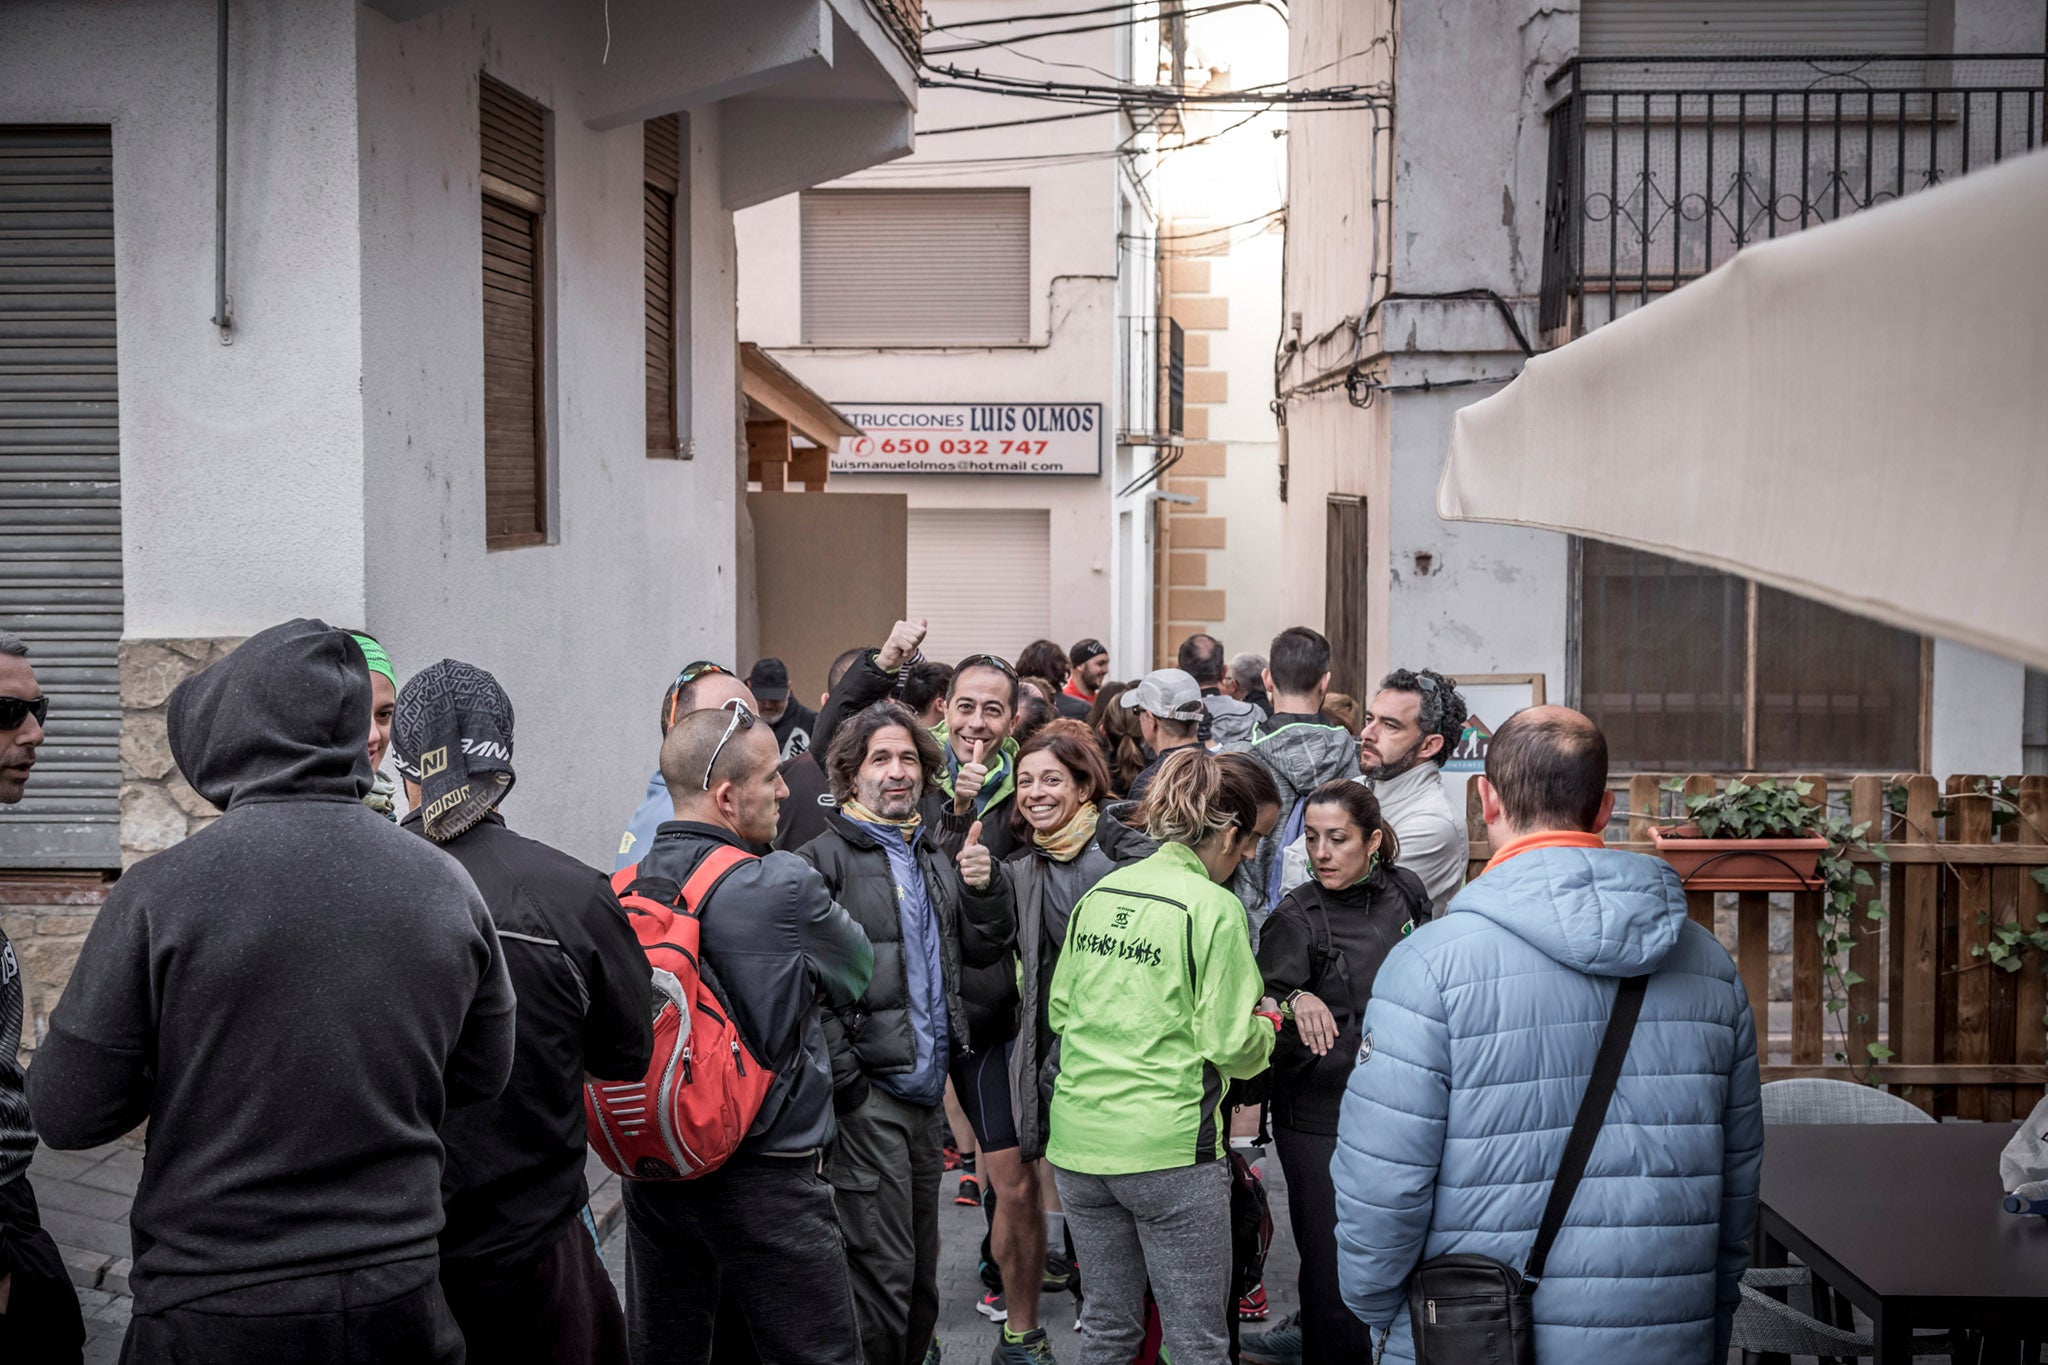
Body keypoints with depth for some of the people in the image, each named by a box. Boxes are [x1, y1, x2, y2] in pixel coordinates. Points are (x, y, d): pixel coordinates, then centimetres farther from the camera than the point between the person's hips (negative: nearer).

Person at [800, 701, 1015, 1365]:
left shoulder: (934, 854, 16)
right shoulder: (825, 856, -9)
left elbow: (984, 952, 18)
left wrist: (982, 889, -1)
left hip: (925, 1088, 8)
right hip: (865, 1092, -7)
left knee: (921, 1269, 15)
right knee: (883, 1274, -6)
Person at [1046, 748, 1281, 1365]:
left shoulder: (1100, 894, 7)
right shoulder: (1213, 907, -11)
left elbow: (1059, 1010, 13)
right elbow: (1230, 1045, -13)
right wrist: (1265, 1029, 8)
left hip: (1079, 1140, 7)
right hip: (1167, 1147, -6)